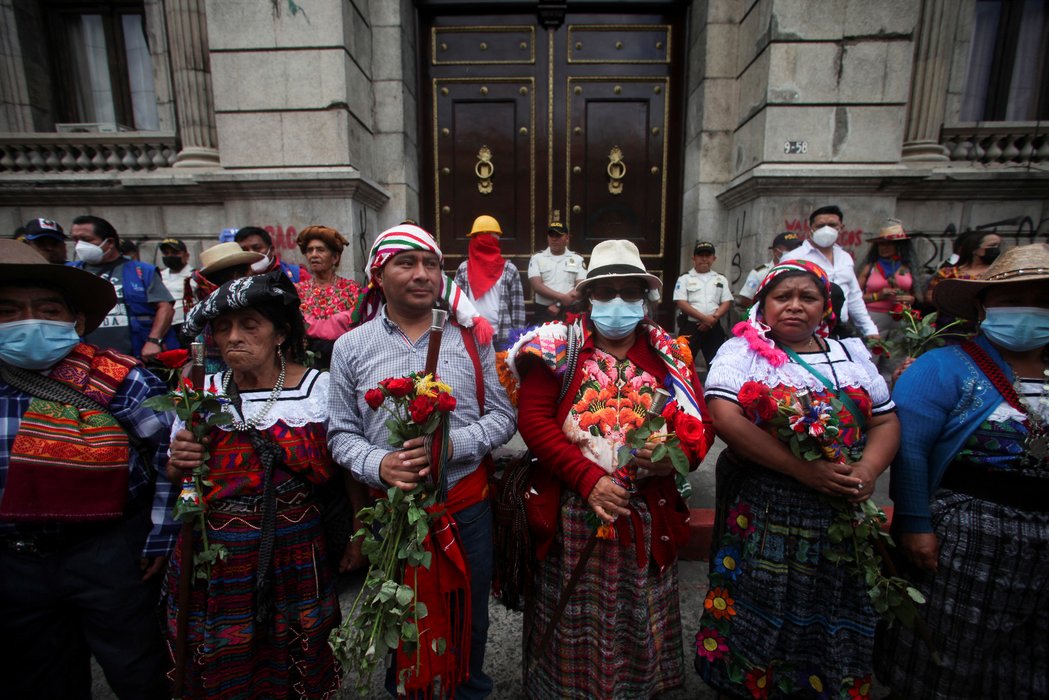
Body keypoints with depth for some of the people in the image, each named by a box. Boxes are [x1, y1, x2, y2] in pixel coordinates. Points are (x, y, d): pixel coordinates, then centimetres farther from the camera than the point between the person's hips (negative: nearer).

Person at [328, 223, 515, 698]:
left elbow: (502, 415, -3)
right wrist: (380, 465, -19)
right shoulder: (351, 348, -2)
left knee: (469, 622, 21)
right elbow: (342, 435, 0)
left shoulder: (471, 336, -4)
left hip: (467, 504, 0)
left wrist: (451, 444, -19)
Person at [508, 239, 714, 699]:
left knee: (638, 623, 22)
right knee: (574, 622, 16)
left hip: (648, 520, 3)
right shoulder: (558, 348, -4)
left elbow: (702, 425, 6)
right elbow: (533, 419, -11)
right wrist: (588, 479, -18)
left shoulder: (670, 356, 4)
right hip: (572, 518, -2)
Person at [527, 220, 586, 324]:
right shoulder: (537, 258, 6)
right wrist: (562, 297, -16)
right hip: (544, 312, 0)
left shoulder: (577, 259, 8)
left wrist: (559, 304, -12)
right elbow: (537, 286, -6)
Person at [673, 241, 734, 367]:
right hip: (690, 327, -3)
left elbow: (726, 302, 7)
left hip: (714, 327, 3)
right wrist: (704, 318, -15)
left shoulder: (721, 279, 13)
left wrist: (714, 317, -12)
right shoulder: (684, 278, 2)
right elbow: (681, 303, -8)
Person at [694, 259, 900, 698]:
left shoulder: (851, 354, 12)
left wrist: (868, 470, -9)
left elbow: (886, 420, 11)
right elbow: (724, 417, -18)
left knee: (831, 626, 15)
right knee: (758, 622, 7)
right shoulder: (742, 351, -5)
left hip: (841, 514, 5)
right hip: (762, 515, -4)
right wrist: (803, 469, -21)